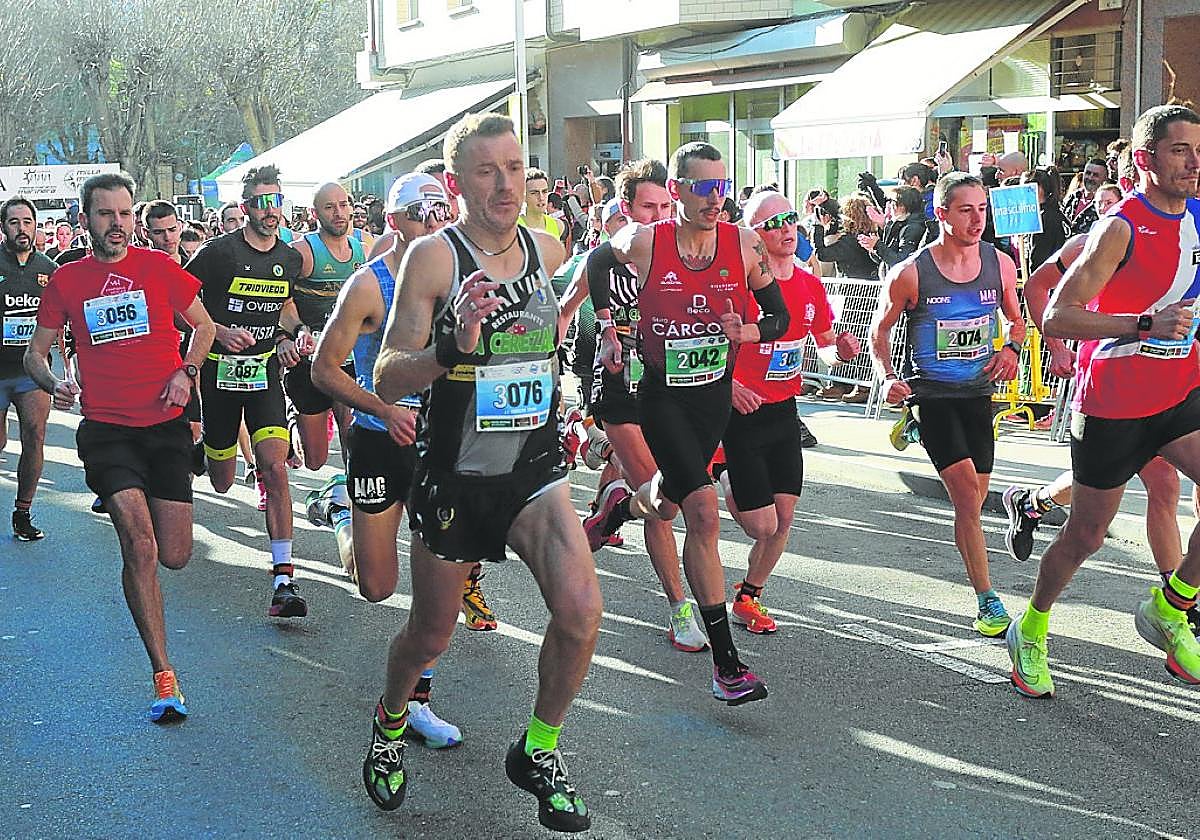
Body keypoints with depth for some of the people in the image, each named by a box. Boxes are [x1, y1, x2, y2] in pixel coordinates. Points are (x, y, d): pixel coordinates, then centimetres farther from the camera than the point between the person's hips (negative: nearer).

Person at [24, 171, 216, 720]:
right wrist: (52, 383, -9)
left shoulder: (158, 268, 3)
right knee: (139, 546, -18)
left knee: (174, 557, 4)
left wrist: (185, 371, -5)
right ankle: (164, 676, -11)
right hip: (106, 428, -1)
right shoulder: (65, 280, 5)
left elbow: (204, 326, 13)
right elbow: (36, 351, 13)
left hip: (165, 424, 1)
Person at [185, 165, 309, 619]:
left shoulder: (290, 259, 5)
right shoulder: (219, 252, -9)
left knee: (274, 468, -16)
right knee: (221, 484, 9)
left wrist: (286, 335, 4)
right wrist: (220, 331, -20)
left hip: (265, 372, 2)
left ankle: (283, 577, -16)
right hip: (219, 372, -2)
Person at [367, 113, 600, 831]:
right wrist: (451, 349, -33)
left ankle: (538, 751, 8)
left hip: (535, 467, 3)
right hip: (454, 476, -3)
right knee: (431, 636, 12)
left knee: (581, 610, -18)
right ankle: (391, 720, 47)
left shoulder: (548, 249, 1)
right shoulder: (434, 257, -13)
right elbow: (388, 381, -16)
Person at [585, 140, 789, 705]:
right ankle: (726, 663, -13)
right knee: (703, 511, -17)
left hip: (716, 394, 4)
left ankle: (623, 505, 61)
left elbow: (780, 316, 1)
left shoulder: (744, 245, -8)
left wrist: (747, 331, -19)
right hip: (662, 394, -4)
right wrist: (610, 333, 0)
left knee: (666, 505, 20)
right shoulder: (642, 243, -15)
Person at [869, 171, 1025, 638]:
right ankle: (988, 603, -9)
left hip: (978, 393, 5)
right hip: (931, 395, -5)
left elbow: (1016, 318, 16)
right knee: (967, 495, -16)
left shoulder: (1000, 265, -1)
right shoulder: (911, 274, -12)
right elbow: (880, 329, 1)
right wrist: (887, 378, -15)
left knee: (973, 501, 11)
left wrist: (1012, 348, -5)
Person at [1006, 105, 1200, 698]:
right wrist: (1148, 327, -33)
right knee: (1086, 535, 6)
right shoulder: (1121, 228, -18)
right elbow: (1056, 317, -25)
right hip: (1112, 403, -6)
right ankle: (1031, 632, 30)